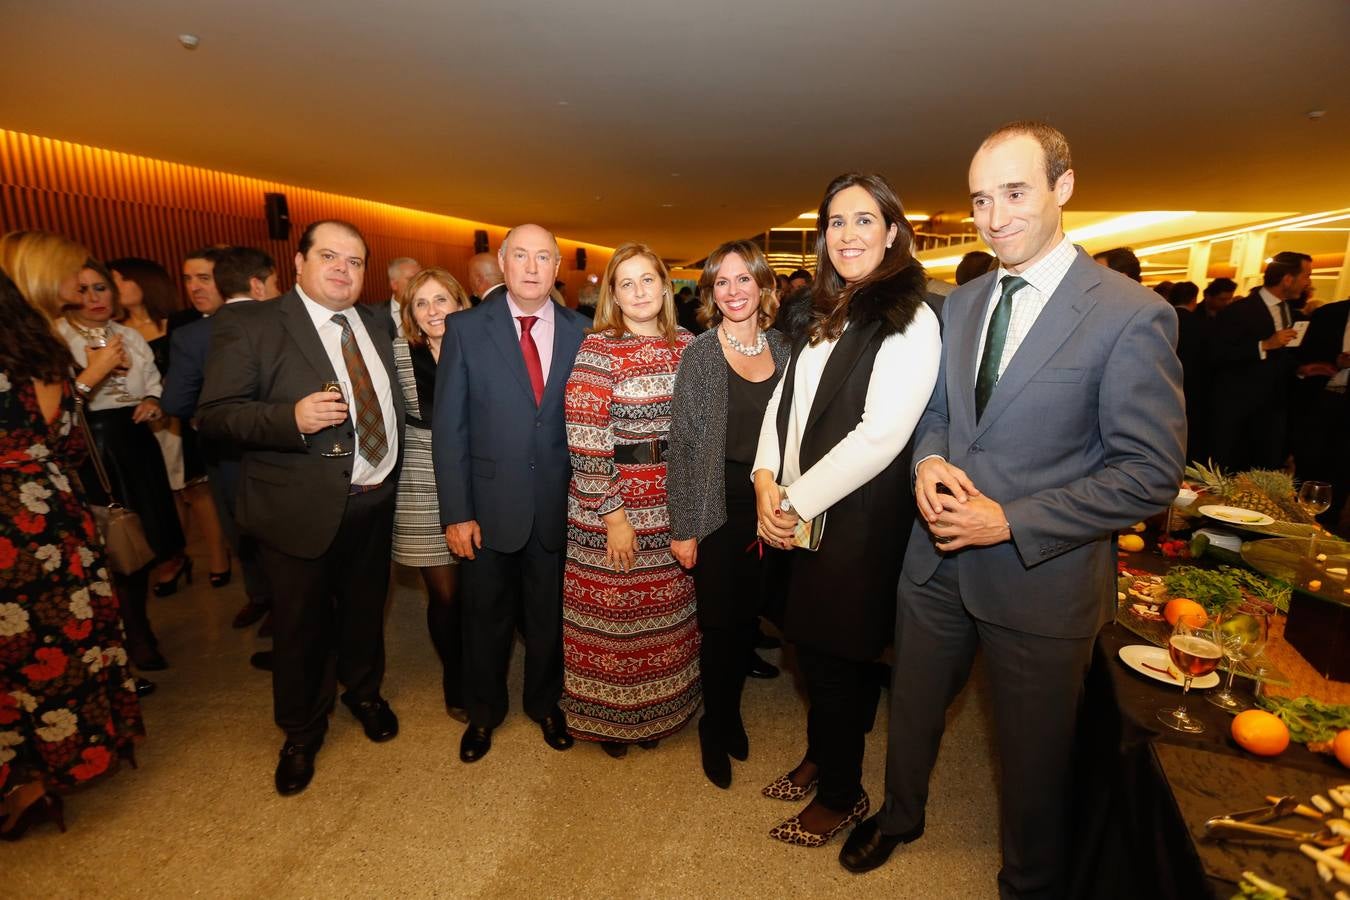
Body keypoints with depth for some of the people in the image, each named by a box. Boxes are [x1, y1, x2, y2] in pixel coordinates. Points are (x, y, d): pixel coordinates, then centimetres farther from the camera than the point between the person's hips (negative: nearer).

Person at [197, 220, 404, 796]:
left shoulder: (378, 323, 6)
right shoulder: (249, 326, -9)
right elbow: (214, 415, -13)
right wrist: (291, 417, -28)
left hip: (376, 501, 4)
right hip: (302, 508, -4)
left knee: (365, 612, 21)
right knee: (301, 626, 13)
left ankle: (363, 693, 47)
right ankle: (302, 731, 37)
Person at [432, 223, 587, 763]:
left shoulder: (581, 333, -1)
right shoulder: (466, 329, -5)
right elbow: (448, 428, -6)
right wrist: (456, 513, -9)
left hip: (558, 509, 1)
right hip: (489, 508, -1)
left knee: (548, 614, 18)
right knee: (486, 617, 17)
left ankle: (545, 704, 44)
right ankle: (483, 713, 43)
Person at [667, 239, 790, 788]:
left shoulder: (782, 348, 4)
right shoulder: (699, 353, -7)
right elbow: (683, 444, -8)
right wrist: (683, 526, -10)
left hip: (770, 505, 4)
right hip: (718, 506, -3)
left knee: (749, 618, 15)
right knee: (720, 622, 7)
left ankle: (731, 712, 40)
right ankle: (715, 727, 31)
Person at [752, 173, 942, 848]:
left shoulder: (908, 317, -14)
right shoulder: (817, 312, 11)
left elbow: (881, 434, -22)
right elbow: (783, 399, 10)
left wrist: (798, 502, -18)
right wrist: (766, 478, -6)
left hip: (858, 523, -7)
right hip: (798, 517, 7)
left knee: (838, 661, 9)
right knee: (809, 647, 20)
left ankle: (842, 796, 34)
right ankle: (819, 758, 46)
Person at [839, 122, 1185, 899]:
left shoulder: (1131, 314, -15)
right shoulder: (963, 303, 5)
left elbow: (1152, 475, -15)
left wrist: (1010, 521, -21)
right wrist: (930, 460, -10)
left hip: (1039, 575, -5)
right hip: (940, 558, 5)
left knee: (1035, 752, 18)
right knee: (913, 710, 24)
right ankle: (900, 815, 54)